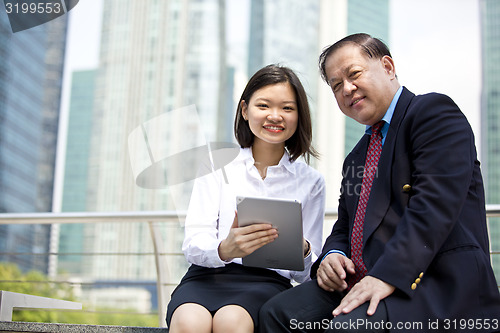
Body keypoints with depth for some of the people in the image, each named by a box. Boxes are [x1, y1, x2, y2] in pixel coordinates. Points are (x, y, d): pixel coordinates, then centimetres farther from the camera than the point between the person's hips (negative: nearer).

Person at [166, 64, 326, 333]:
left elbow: (306, 274, 9)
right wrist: (225, 249, -24)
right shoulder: (216, 167, 10)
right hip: (206, 277, 0)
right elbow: (193, 245, -1)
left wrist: (302, 253, -15)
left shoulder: (310, 182, 12)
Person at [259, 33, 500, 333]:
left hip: (441, 288, -8)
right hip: (360, 283, 8)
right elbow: (345, 228, 27)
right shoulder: (356, 158, 26)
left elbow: (434, 203, -16)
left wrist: (388, 276, -24)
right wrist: (332, 255, 2)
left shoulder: (435, 111, -2)